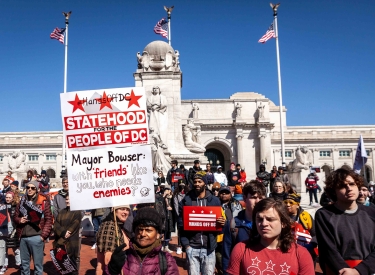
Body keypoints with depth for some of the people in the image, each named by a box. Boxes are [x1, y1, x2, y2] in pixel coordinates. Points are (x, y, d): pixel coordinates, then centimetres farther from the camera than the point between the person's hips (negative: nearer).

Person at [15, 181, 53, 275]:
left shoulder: (43, 201, -5)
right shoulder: (22, 201, 8)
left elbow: (48, 219, -5)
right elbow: (16, 216, 19)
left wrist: (43, 235, -10)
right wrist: (19, 220, -4)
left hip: (36, 237, -4)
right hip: (23, 237, 4)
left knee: (38, 264, 5)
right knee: (24, 263, 17)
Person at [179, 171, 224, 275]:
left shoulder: (214, 200, 3)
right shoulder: (186, 200, 0)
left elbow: (219, 220, 8)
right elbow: (181, 224, 1)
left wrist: (221, 223, -15)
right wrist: (185, 244, -8)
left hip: (208, 247, 0)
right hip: (192, 247, 0)